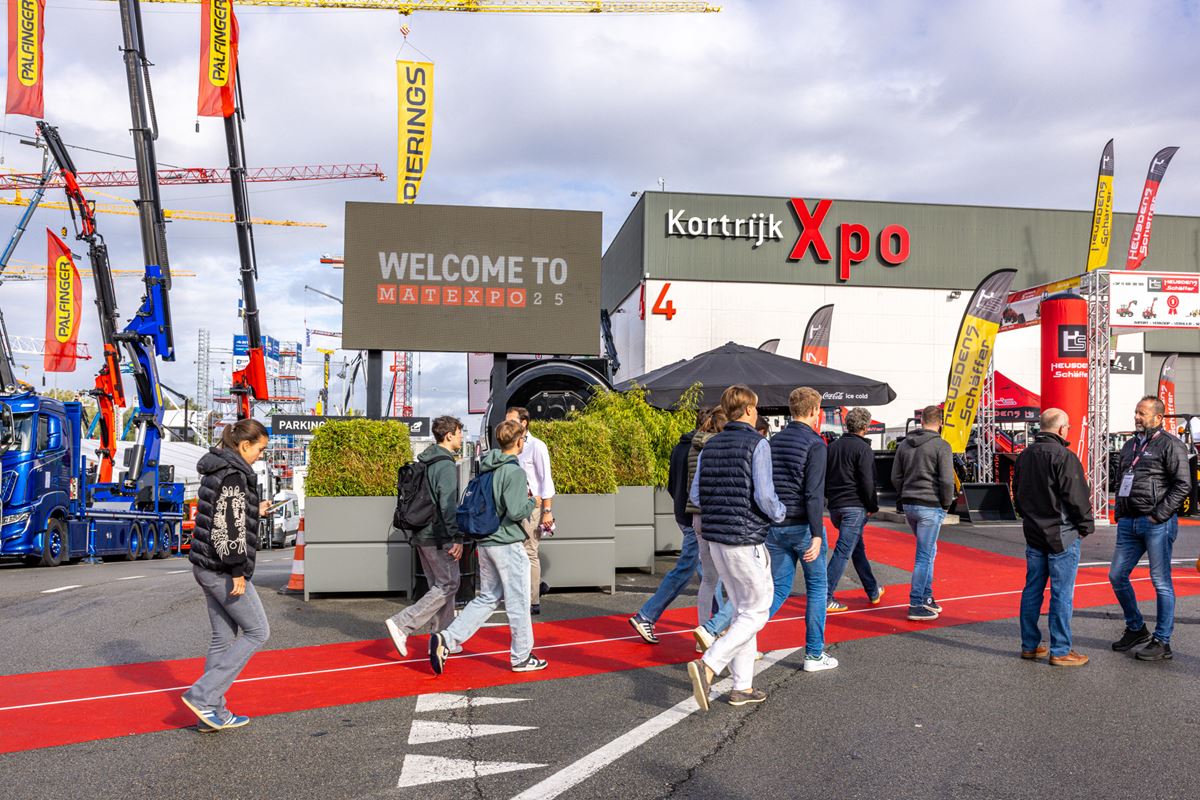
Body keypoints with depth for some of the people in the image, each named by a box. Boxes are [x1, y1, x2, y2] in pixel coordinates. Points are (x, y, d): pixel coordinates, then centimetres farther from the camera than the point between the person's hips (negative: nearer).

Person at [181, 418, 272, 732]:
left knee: (224, 636, 14)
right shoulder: (234, 475, -17)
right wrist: (238, 572, -19)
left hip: (207, 566, 10)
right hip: (224, 569, -10)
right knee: (257, 631, 1)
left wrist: (254, 512, 18)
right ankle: (202, 695, 0)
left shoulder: (218, 470, 13)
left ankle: (213, 712, 20)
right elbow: (228, 529, -22)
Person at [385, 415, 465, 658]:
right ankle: (402, 624, -9)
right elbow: (448, 504, -22)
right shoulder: (446, 465, -15)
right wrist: (457, 538, -21)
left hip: (422, 536, 9)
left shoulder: (424, 463, 13)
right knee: (448, 585, -3)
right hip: (438, 538, -9)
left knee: (439, 585, 15)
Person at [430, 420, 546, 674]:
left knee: (487, 598, 16)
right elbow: (515, 512, -23)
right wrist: (531, 502, -3)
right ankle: (522, 657, 18)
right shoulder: (515, 471, -17)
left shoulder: (487, 468, 9)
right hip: (508, 545, -8)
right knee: (518, 602, 6)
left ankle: (446, 639, 5)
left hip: (485, 543, 8)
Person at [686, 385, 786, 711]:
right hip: (746, 540, -7)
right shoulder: (757, 444, -11)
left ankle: (742, 686, 19)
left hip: (716, 538, 7)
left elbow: (696, 496, 9)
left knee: (742, 610, 17)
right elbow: (764, 496, -17)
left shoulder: (711, 446, 9)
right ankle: (707, 665, -11)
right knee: (756, 613, 4)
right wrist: (780, 514, 3)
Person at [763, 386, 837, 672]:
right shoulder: (814, 444, -11)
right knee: (817, 587, 10)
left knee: (779, 588, 11)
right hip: (803, 527, -5)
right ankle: (815, 655, 16)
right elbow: (813, 493, -19)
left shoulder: (773, 442, 9)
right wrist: (817, 535, -22)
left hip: (775, 527, 6)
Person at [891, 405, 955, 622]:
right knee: (924, 555, -1)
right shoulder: (941, 445, -10)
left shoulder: (904, 444, 10)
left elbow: (896, 477, 11)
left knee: (928, 550, 21)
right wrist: (946, 504, -1)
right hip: (930, 506, -6)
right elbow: (946, 480, -14)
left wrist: (905, 498, 16)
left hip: (909, 505, 7)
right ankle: (916, 606, 1)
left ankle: (926, 597, 24)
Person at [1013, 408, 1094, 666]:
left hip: (1033, 534, 8)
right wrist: (1086, 526, -3)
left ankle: (1030, 645, 20)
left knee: (1032, 590, 13)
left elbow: (1017, 493, 18)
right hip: (1062, 534, -8)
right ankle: (1060, 651, 5)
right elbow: (1076, 497, -16)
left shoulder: (1025, 455, 10)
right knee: (1061, 594, -1)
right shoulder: (1063, 456, -16)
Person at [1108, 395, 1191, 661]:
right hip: (1129, 523, 8)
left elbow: (1182, 484, -12)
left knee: (1161, 582, 0)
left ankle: (1162, 642, 10)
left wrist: (1159, 515, -15)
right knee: (1117, 576, 9)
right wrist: (1120, 512, 15)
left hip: (1157, 523, -8)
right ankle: (1136, 629, 26)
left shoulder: (1170, 445, -6)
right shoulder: (1129, 446, 18)